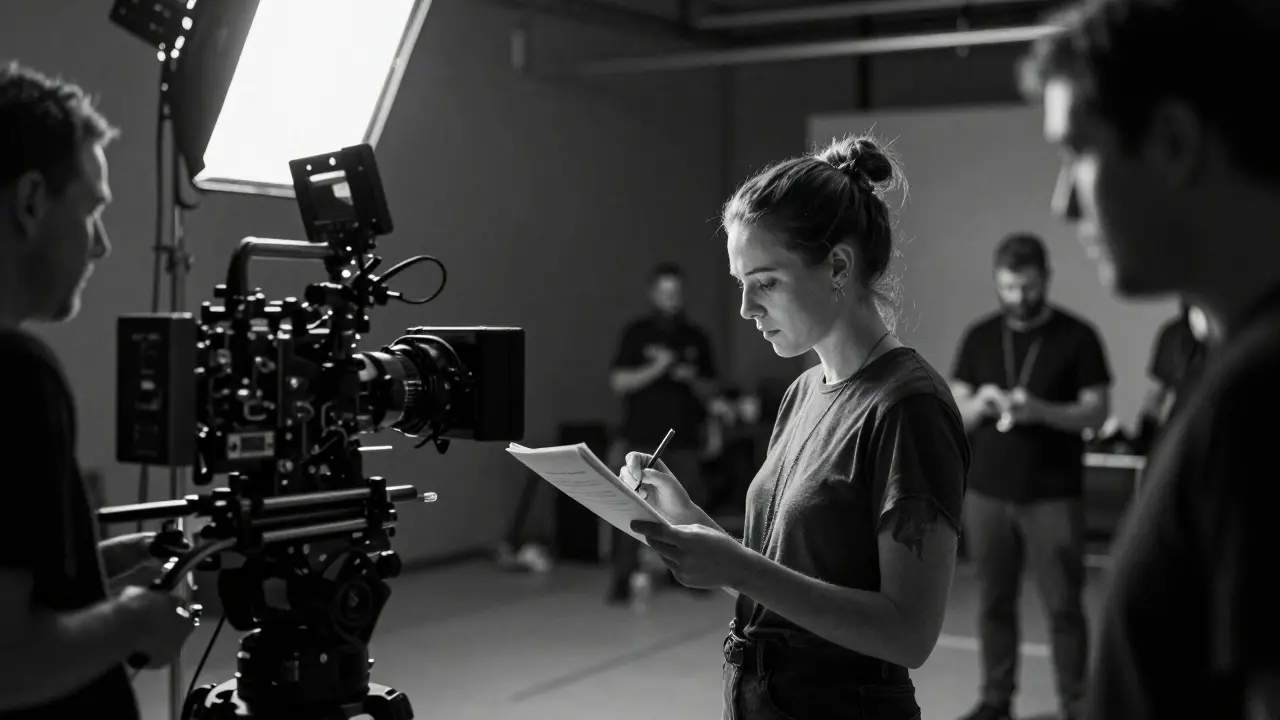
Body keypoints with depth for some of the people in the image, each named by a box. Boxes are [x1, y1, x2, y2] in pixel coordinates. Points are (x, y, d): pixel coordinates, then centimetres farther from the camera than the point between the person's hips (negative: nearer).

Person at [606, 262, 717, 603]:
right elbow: (619, 382, -5)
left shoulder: (696, 338, 11)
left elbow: (709, 392, 13)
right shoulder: (637, 332, 2)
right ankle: (622, 576, -3)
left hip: (684, 438, 3)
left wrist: (692, 380, -8)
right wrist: (656, 368, -15)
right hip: (641, 437, -3)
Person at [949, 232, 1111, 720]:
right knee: (994, 602, 6)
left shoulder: (1077, 336, -1)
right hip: (987, 492, 3)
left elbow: (1097, 412, -4)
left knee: (1064, 606, -1)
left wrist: (1041, 410, -20)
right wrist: (980, 404, -14)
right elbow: (955, 416, 8)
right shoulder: (979, 337, 8)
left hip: (1054, 495, -3)